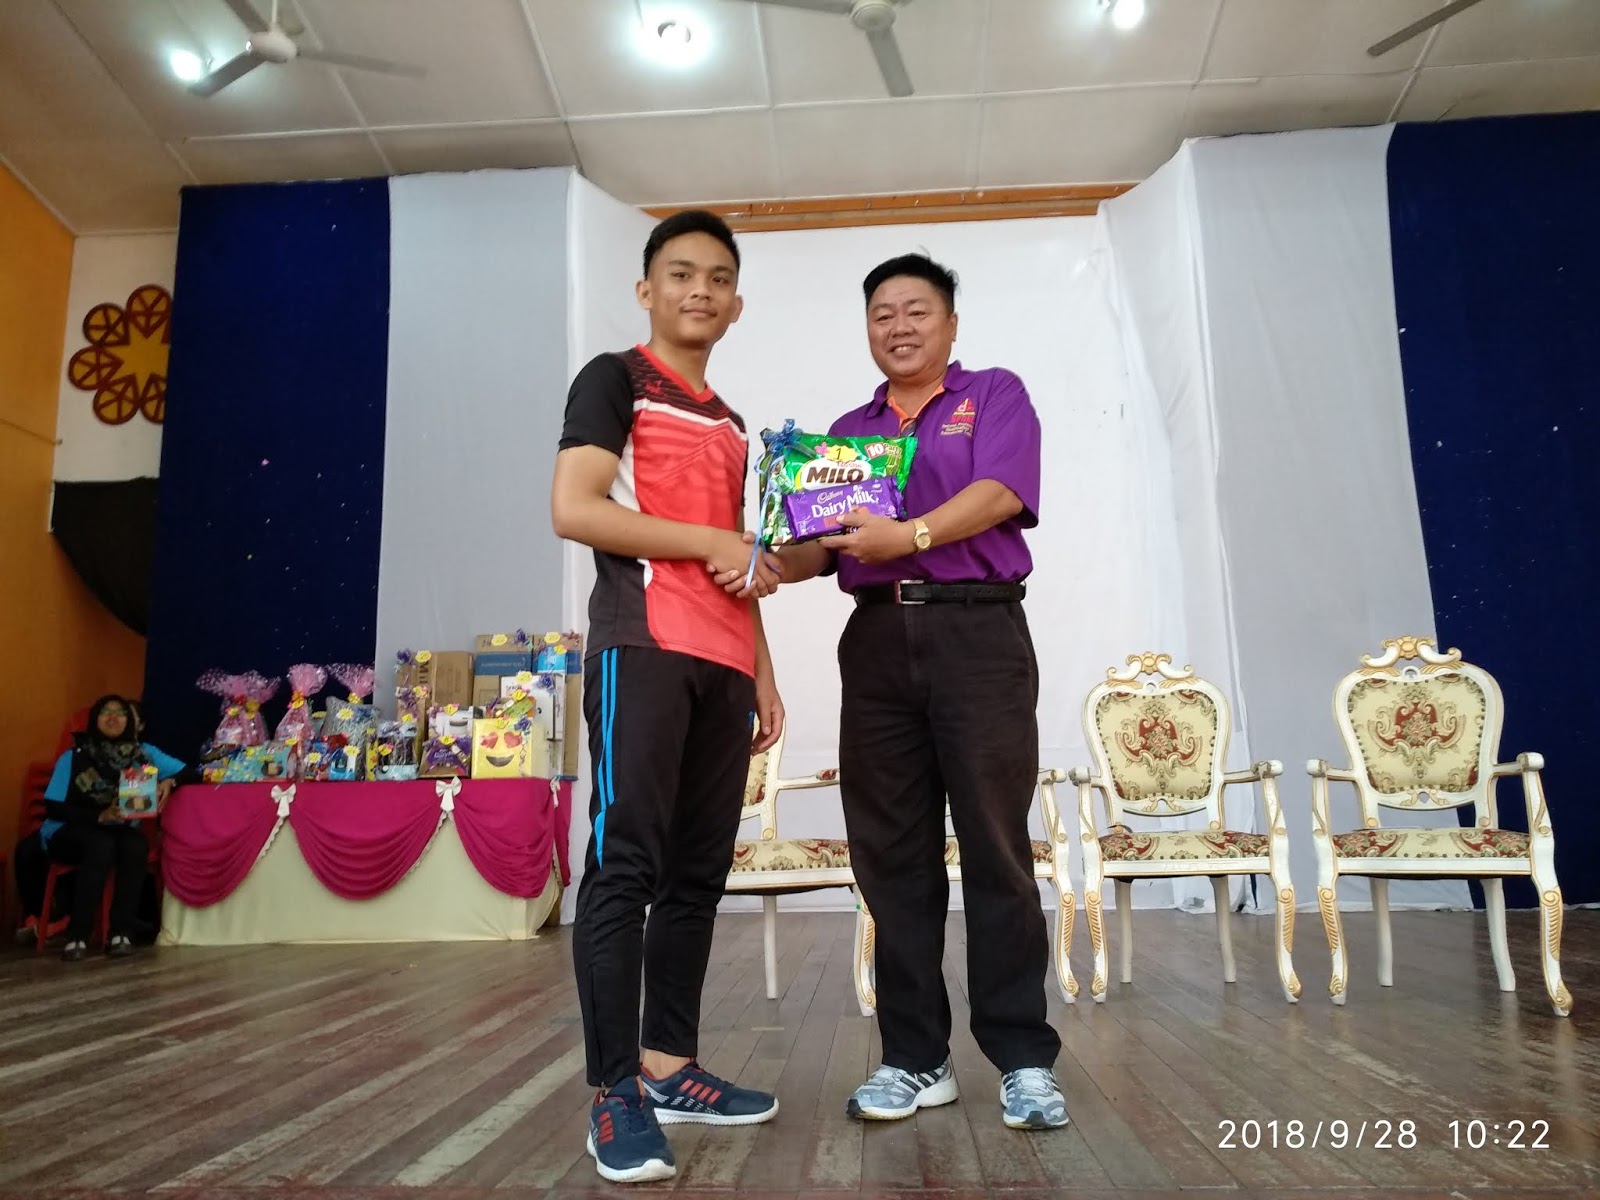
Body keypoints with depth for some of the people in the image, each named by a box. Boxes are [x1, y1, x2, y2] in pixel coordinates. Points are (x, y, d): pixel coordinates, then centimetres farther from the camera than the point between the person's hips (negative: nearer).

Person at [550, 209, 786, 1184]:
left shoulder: (728, 422, 25)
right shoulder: (614, 381, 4)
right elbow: (573, 510, -10)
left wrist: (762, 671, 17)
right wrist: (706, 540, -9)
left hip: (722, 664, 7)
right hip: (642, 648, -7)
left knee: (699, 869, 8)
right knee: (626, 863, -7)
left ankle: (669, 1066, 18)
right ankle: (617, 1095, 0)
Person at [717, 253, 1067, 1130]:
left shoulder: (995, 395, 10)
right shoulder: (848, 432, 22)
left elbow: (1000, 492, -8)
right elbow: (824, 543, 14)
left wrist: (912, 535, -24)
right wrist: (770, 564, -7)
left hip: (979, 632, -4)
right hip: (877, 640, 4)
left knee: (994, 847, -3)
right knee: (891, 853, 3)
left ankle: (1024, 1058, 9)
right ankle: (914, 1057, 14)